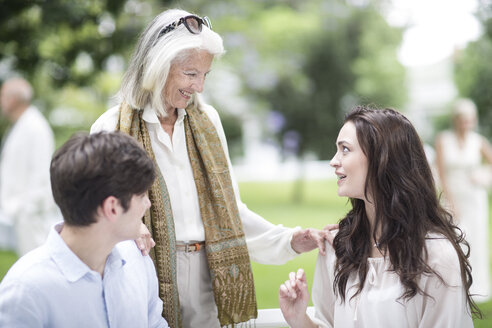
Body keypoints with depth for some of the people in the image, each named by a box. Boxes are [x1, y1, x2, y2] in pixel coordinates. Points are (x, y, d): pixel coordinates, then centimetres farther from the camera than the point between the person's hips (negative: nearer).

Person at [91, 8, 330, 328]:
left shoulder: (206, 120, 8)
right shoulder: (113, 129, -7)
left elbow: (228, 207, 10)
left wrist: (287, 240, 0)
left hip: (205, 281, 4)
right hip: (149, 281, -4)